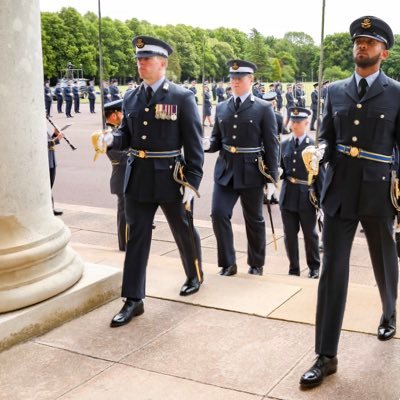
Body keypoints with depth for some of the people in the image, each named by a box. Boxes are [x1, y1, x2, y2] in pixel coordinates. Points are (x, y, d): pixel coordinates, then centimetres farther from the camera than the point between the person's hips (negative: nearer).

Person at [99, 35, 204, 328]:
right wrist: (111, 139, -12)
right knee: (136, 238, 4)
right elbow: (127, 136, 12)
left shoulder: (183, 98, -8)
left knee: (183, 231, 15)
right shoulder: (131, 98, 6)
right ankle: (133, 300, 11)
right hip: (138, 178, 4)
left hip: (170, 178, -4)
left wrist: (192, 182, -14)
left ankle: (195, 275, 42)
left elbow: (194, 145, -9)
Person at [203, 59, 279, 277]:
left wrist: (272, 178, -7)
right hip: (225, 171, 3)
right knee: (218, 214, -8)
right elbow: (217, 140, 13)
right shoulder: (221, 108, 9)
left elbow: (271, 146, -4)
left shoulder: (264, 108, -3)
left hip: (251, 172, -3)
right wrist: (207, 144, -12)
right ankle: (228, 263, 8)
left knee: (254, 220, 9)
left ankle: (256, 264, 27)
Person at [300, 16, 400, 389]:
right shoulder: (334, 91, 7)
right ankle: (326, 356, 4)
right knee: (332, 270, -1)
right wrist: (318, 152, -12)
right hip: (338, 191, 2)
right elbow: (327, 138, 10)